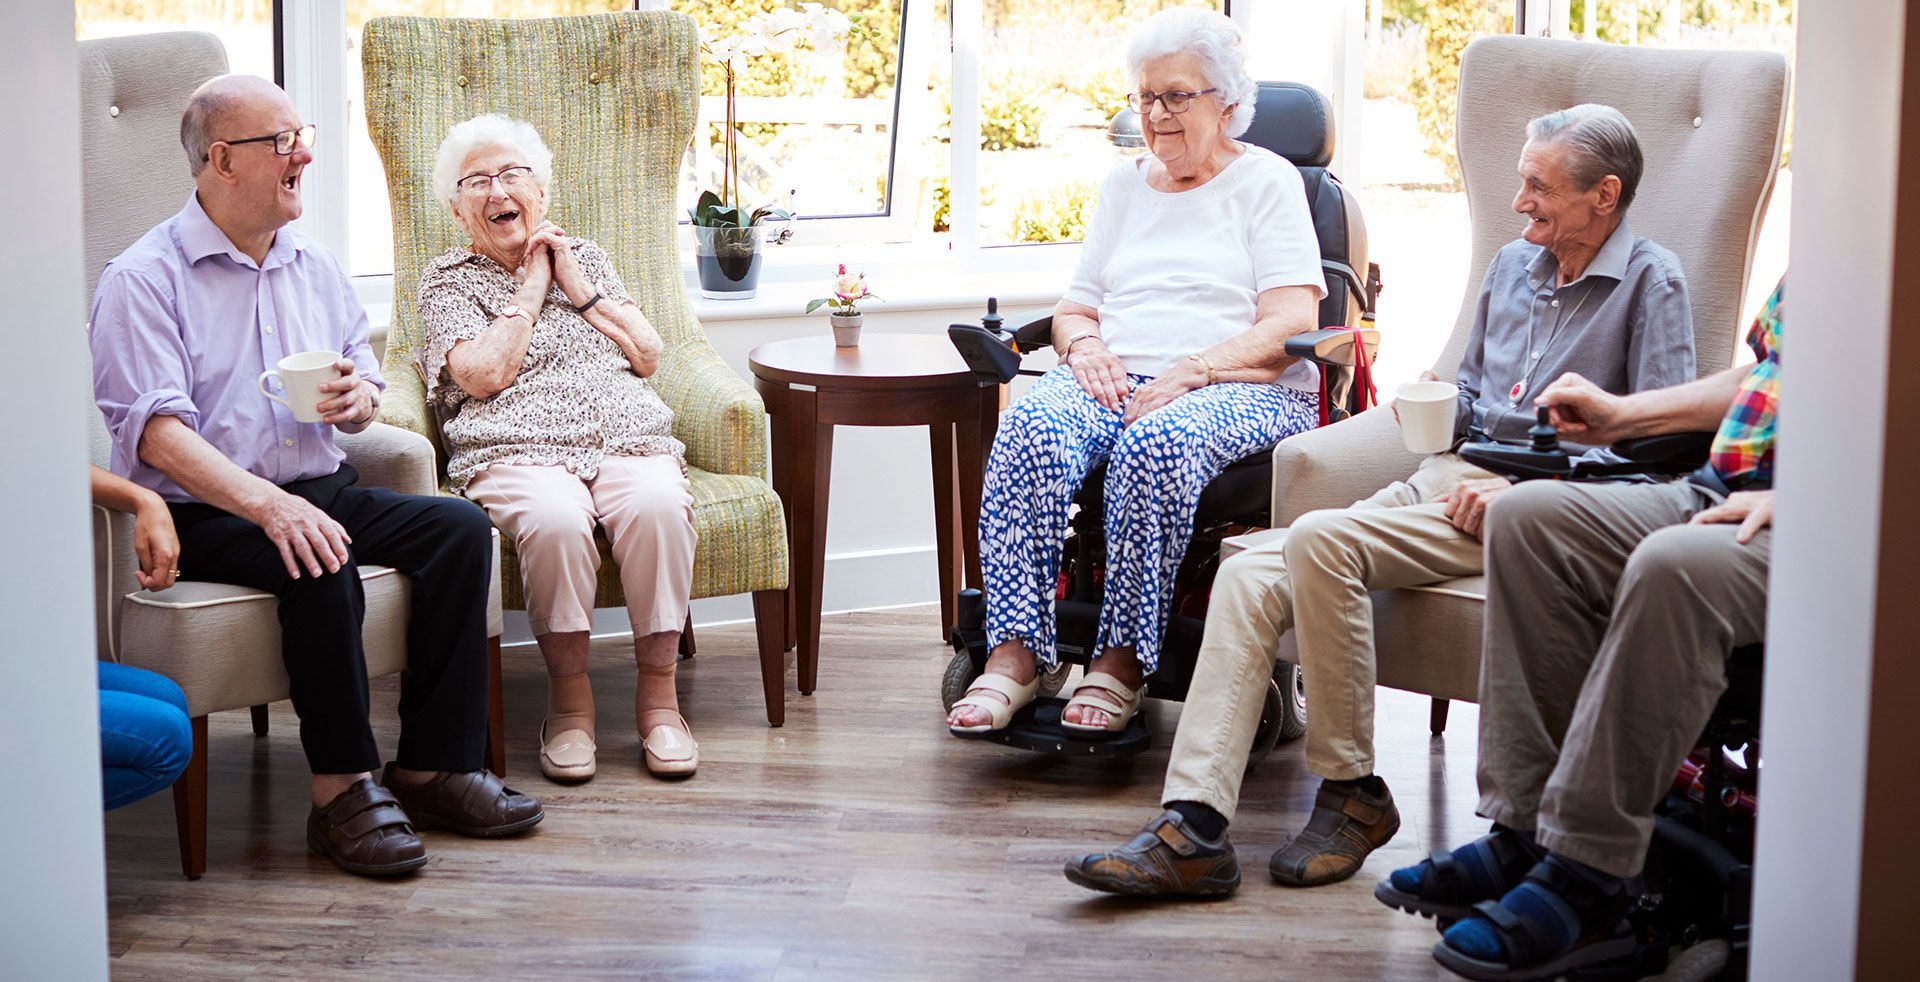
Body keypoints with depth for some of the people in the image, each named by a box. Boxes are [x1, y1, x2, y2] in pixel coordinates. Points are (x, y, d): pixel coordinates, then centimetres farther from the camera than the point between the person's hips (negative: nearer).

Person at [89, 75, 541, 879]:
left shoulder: (314, 268, 17)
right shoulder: (143, 280, -6)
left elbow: (364, 394, 24)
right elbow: (155, 431, -19)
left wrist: (358, 400, -4)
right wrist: (268, 505, -34)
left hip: (322, 488, 7)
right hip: (205, 512, -7)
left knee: (460, 528, -16)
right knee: (320, 565, -35)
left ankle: (434, 767, -15)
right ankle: (342, 790, -24)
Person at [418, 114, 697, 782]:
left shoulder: (585, 257, 27)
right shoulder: (448, 279, 16)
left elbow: (648, 357, 17)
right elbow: (486, 374, -2)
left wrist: (581, 289, 9)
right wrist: (531, 288, 6)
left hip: (629, 441, 3)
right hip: (520, 451, -2)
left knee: (657, 505, -34)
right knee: (555, 520, -38)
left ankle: (658, 691, -23)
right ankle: (569, 695, -21)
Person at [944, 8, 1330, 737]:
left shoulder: (1266, 181, 8)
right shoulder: (1124, 185, 25)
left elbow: (1291, 327, -4)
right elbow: (1074, 307, 23)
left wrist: (1191, 372, -18)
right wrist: (1084, 345, -2)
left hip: (1239, 388, -4)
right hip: (1116, 380, 4)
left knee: (1156, 442, -40)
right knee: (1030, 427, -30)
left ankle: (1124, 661, -32)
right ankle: (1015, 654, -36)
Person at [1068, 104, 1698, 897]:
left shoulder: (1651, 283, -1)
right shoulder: (1513, 264, 23)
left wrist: (1521, 488, -17)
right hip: (1447, 478, 8)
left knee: (1321, 540, -30)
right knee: (1249, 574, -15)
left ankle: (1352, 793, -16)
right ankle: (1193, 828, -23)